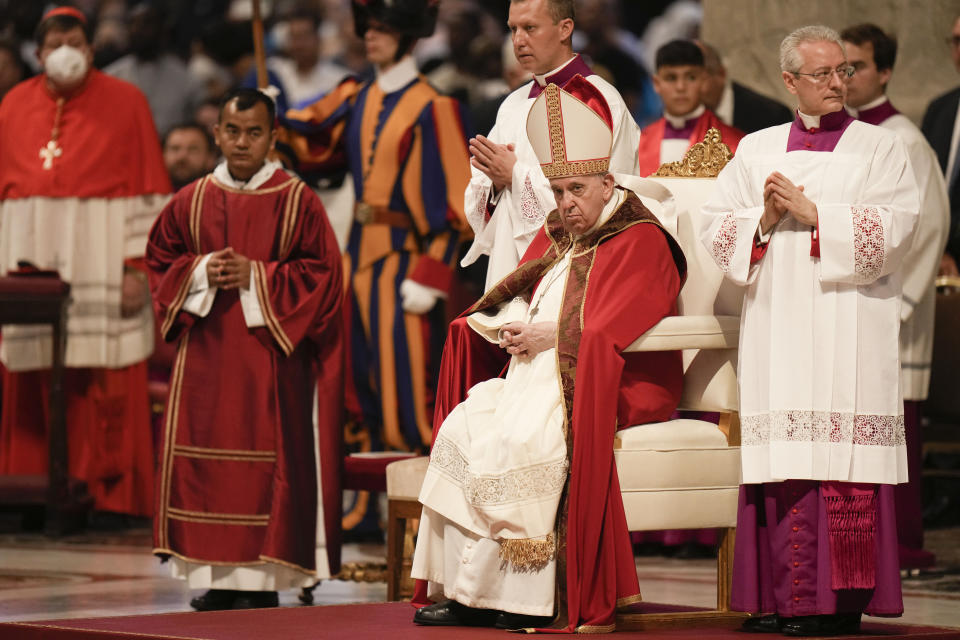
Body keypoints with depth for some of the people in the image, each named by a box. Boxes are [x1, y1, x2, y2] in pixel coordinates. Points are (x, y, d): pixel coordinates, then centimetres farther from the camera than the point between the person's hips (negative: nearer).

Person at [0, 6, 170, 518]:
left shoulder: (125, 102, 1)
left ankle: (109, 491, 1)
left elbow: (148, 190, -2)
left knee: (105, 389, -5)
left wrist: (137, 265, -10)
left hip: (100, 259, -3)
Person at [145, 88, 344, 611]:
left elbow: (322, 273, -4)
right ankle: (219, 581, 7)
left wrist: (256, 276, -14)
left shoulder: (298, 203, 0)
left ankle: (263, 581, -1)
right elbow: (159, 263, 12)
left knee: (267, 460, -6)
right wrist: (200, 272, -8)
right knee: (203, 458, 0)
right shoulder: (190, 202, 9)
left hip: (270, 355, -3)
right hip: (205, 355, 3)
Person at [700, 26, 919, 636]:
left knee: (842, 464, -9)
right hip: (778, 326, 3)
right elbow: (716, 227, 11)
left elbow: (897, 226, -6)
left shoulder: (881, 147, 8)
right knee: (782, 458, -2)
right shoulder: (757, 150, 16)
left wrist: (813, 213, -11)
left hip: (850, 327, -3)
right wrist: (765, 219, -7)